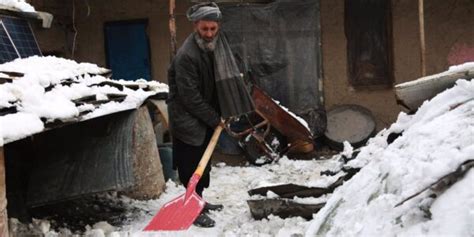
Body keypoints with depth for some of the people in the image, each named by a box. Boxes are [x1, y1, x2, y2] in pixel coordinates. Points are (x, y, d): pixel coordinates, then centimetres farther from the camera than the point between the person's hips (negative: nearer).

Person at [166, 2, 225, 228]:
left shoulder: (214, 47, 2)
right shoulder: (186, 55, -26)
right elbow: (190, 98, -24)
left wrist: (220, 114, 5)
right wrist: (215, 119, -17)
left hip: (205, 117, 9)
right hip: (187, 119, -9)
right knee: (191, 166, -4)